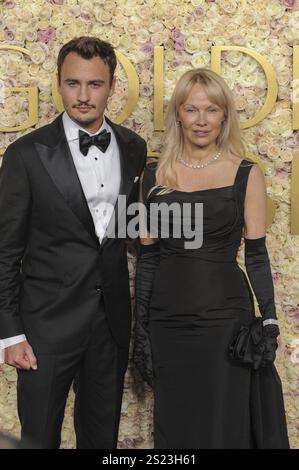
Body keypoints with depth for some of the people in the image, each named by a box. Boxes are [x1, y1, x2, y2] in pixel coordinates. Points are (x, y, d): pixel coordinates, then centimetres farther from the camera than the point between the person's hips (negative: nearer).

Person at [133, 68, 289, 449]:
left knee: (225, 428, 6)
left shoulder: (246, 174, -1)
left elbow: (256, 255, 0)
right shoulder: (155, 175, 5)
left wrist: (269, 322, -6)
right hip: (167, 321, 2)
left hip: (226, 318, -2)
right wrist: (140, 326, 5)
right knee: (173, 428, 13)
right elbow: (147, 256, 6)